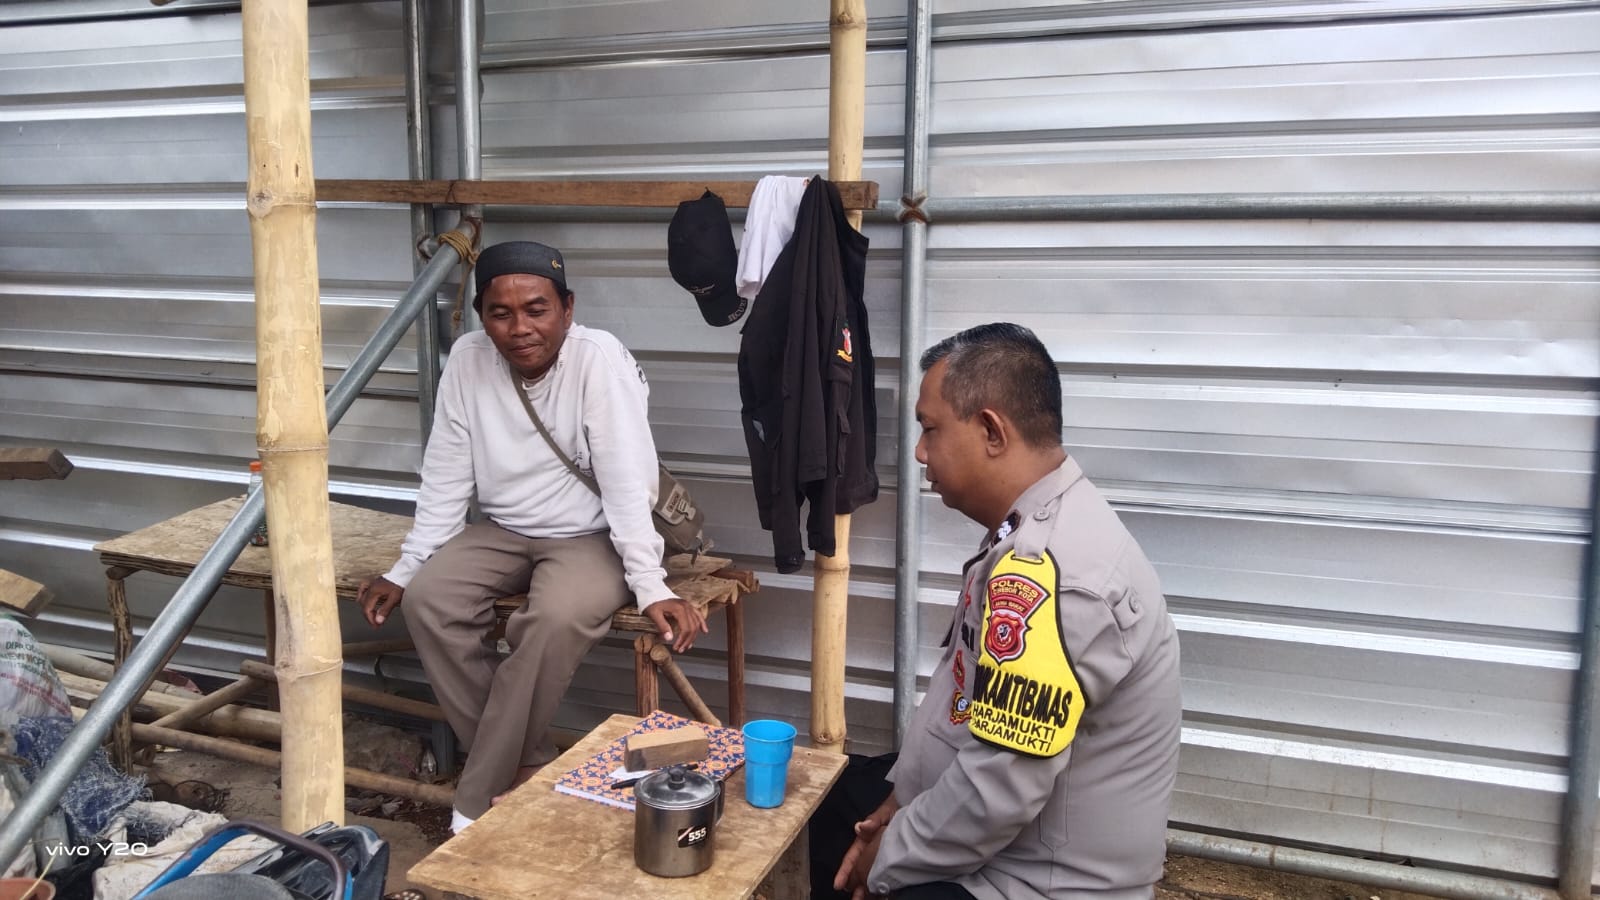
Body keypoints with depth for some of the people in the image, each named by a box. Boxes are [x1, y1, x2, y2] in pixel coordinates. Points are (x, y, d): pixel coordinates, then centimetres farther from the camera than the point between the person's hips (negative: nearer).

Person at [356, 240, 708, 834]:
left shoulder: (599, 358, -20)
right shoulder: (467, 360, -6)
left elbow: (628, 483, -25)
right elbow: (446, 479, 1)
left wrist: (651, 589, -32)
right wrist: (403, 570, -3)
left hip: (591, 536, -5)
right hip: (503, 531, 5)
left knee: (556, 618, -33)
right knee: (427, 601, -21)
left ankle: (479, 798, -14)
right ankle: (529, 767, -6)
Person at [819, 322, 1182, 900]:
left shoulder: (1044, 570, -31)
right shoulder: (1037, 530, 4)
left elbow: (998, 793, -29)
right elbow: (963, 692, 12)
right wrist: (902, 799, 6)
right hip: (996, 832, 10)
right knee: (819, 803, 18)